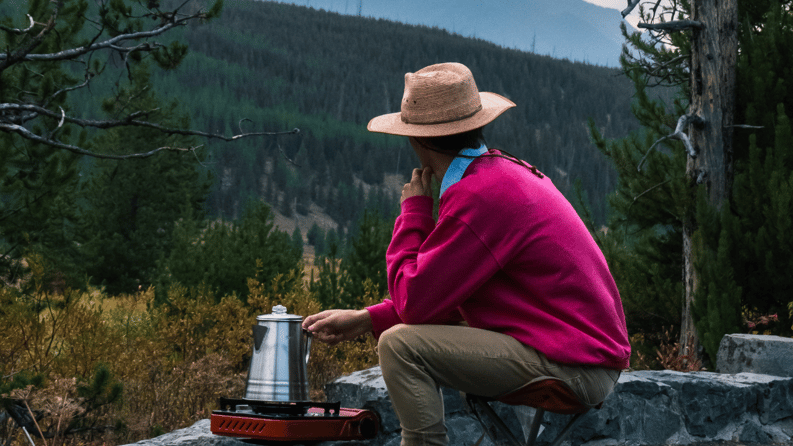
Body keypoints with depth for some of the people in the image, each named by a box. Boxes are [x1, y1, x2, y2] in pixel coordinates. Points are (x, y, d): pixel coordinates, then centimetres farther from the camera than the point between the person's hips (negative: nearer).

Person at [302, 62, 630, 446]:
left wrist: (414, 210, -4)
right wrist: (363, 320, 14)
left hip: (570, 367, -10)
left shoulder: (478, 197, -19)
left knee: (400, 345, -16)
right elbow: (445, 296, 17)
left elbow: (414, 303, -16)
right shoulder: (503, 170, 12)